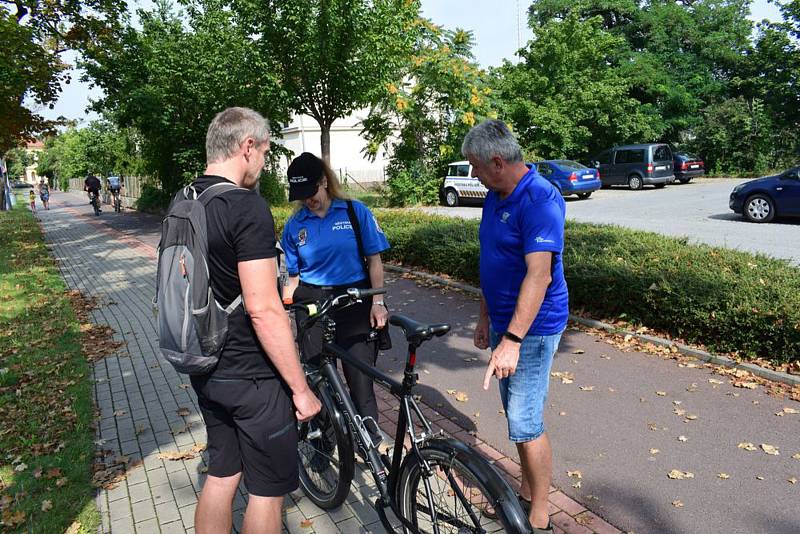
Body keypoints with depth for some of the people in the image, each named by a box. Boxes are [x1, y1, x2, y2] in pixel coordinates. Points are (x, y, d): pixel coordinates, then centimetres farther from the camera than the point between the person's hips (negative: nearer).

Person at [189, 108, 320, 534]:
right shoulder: (248, 207, -21)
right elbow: (263, 310, -25)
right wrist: (301, 388, -18)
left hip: (205, 370, 8)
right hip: (252, 377, -8)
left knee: (220, 475, 21)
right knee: (268, 489, 10)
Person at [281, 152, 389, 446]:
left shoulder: (356, 212, -1)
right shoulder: (294, 225, 6)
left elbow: (374, 259, 0)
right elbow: (293, 275, 10)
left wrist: (378, 302, -8)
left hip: (354, 301, -2)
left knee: (360, 376, 0)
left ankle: (371, 438, 20)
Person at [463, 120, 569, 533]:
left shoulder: (540, 199, -19)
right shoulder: (494, 197, 9)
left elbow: (539, 274, -27)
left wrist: (512, 340, -31)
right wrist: (485, 317, 18)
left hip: (532, 328, -9)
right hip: (504, 322, 9)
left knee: (526, 424, -2)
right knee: (517, 416, 18)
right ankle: (526, 495, 35)